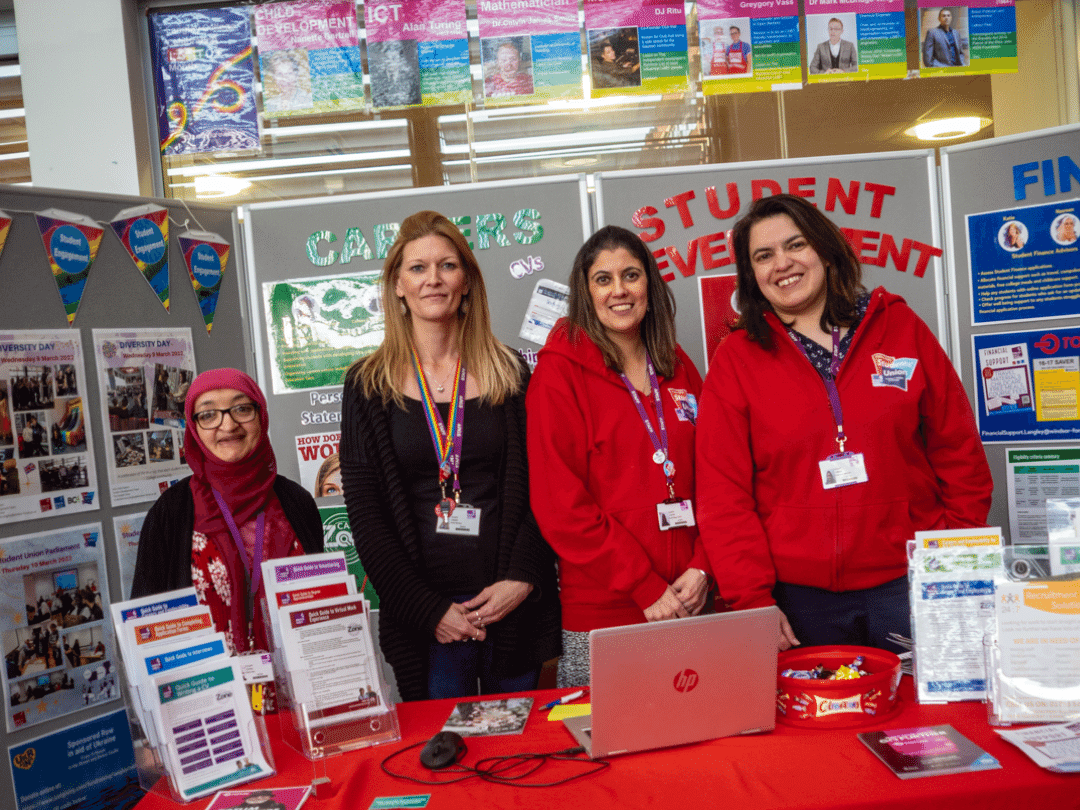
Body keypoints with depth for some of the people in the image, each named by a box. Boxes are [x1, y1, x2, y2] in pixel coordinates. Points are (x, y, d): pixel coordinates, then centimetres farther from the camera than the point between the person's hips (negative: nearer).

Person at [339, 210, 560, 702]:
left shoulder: (508, 374, 5)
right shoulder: (368, 386, 1)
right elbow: (365, 514, -2)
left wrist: (522, 578, -11)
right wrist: (428, 609, -10)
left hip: (515, 605, 1)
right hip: (421, 615, -1)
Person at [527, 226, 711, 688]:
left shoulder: (678, 369, 11)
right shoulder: (560, 373, -6)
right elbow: (560, 506, -12)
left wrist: (701, 569, -4)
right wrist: (646, 589, -14)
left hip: (684, 602, 5)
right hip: (601, 610, -5)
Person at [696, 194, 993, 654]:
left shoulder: (899, 327, 5)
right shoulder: (735, 359, 1)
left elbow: (958, 448, 8)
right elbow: (723, 494, -2)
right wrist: (751, 598, -10)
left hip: (906, 584, 2)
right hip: (799, 598, -1)